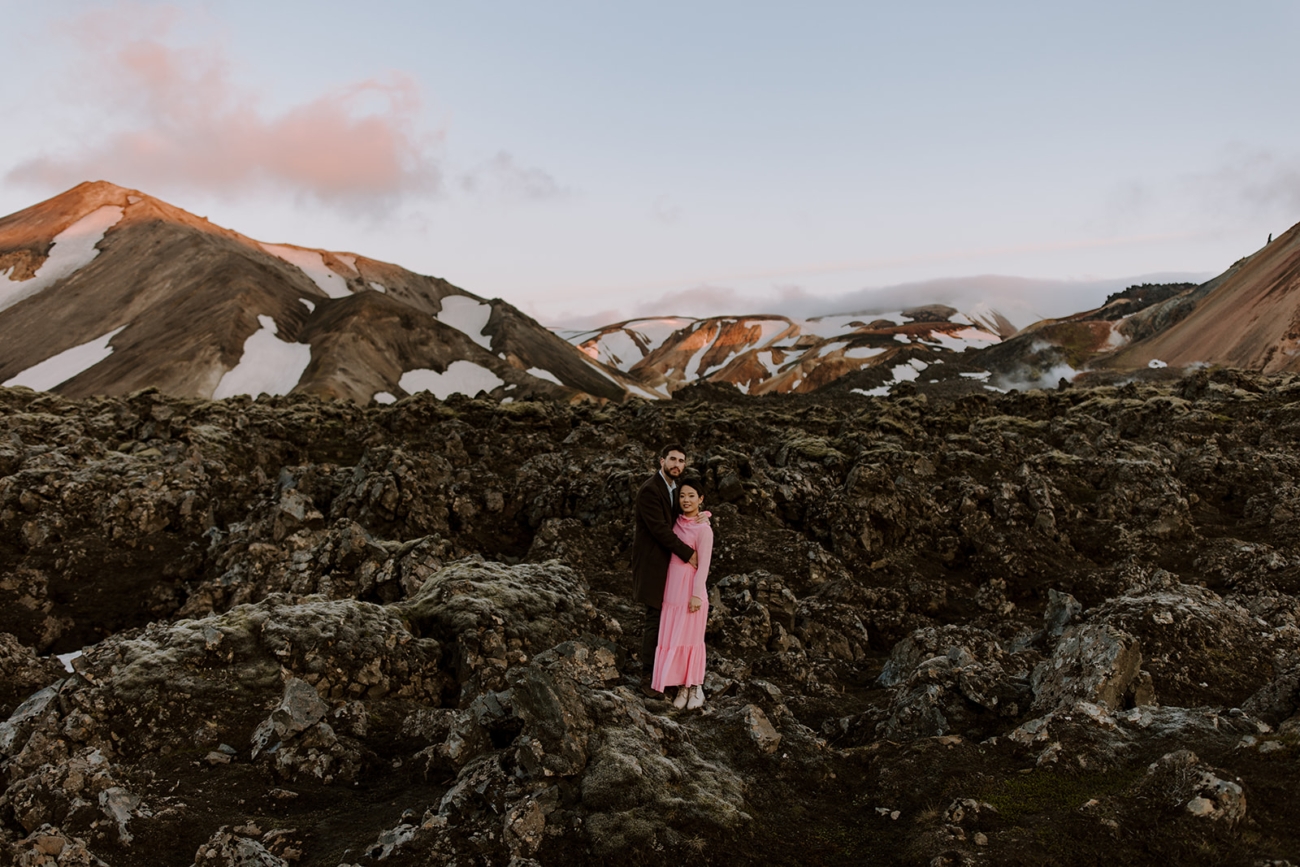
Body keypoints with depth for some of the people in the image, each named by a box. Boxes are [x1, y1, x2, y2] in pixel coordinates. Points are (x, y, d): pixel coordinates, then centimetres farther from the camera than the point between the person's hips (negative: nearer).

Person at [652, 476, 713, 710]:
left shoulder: (703, 529, -12)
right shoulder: (678, 522, 6)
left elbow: (703, 564, -12)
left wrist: (697, 594, -15)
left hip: (690, 588, -6)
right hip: (672, 587, 6)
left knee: (690, 638, 2)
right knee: (671, 637, 8)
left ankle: (696, 689, 15)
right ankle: (682, 687, 18)